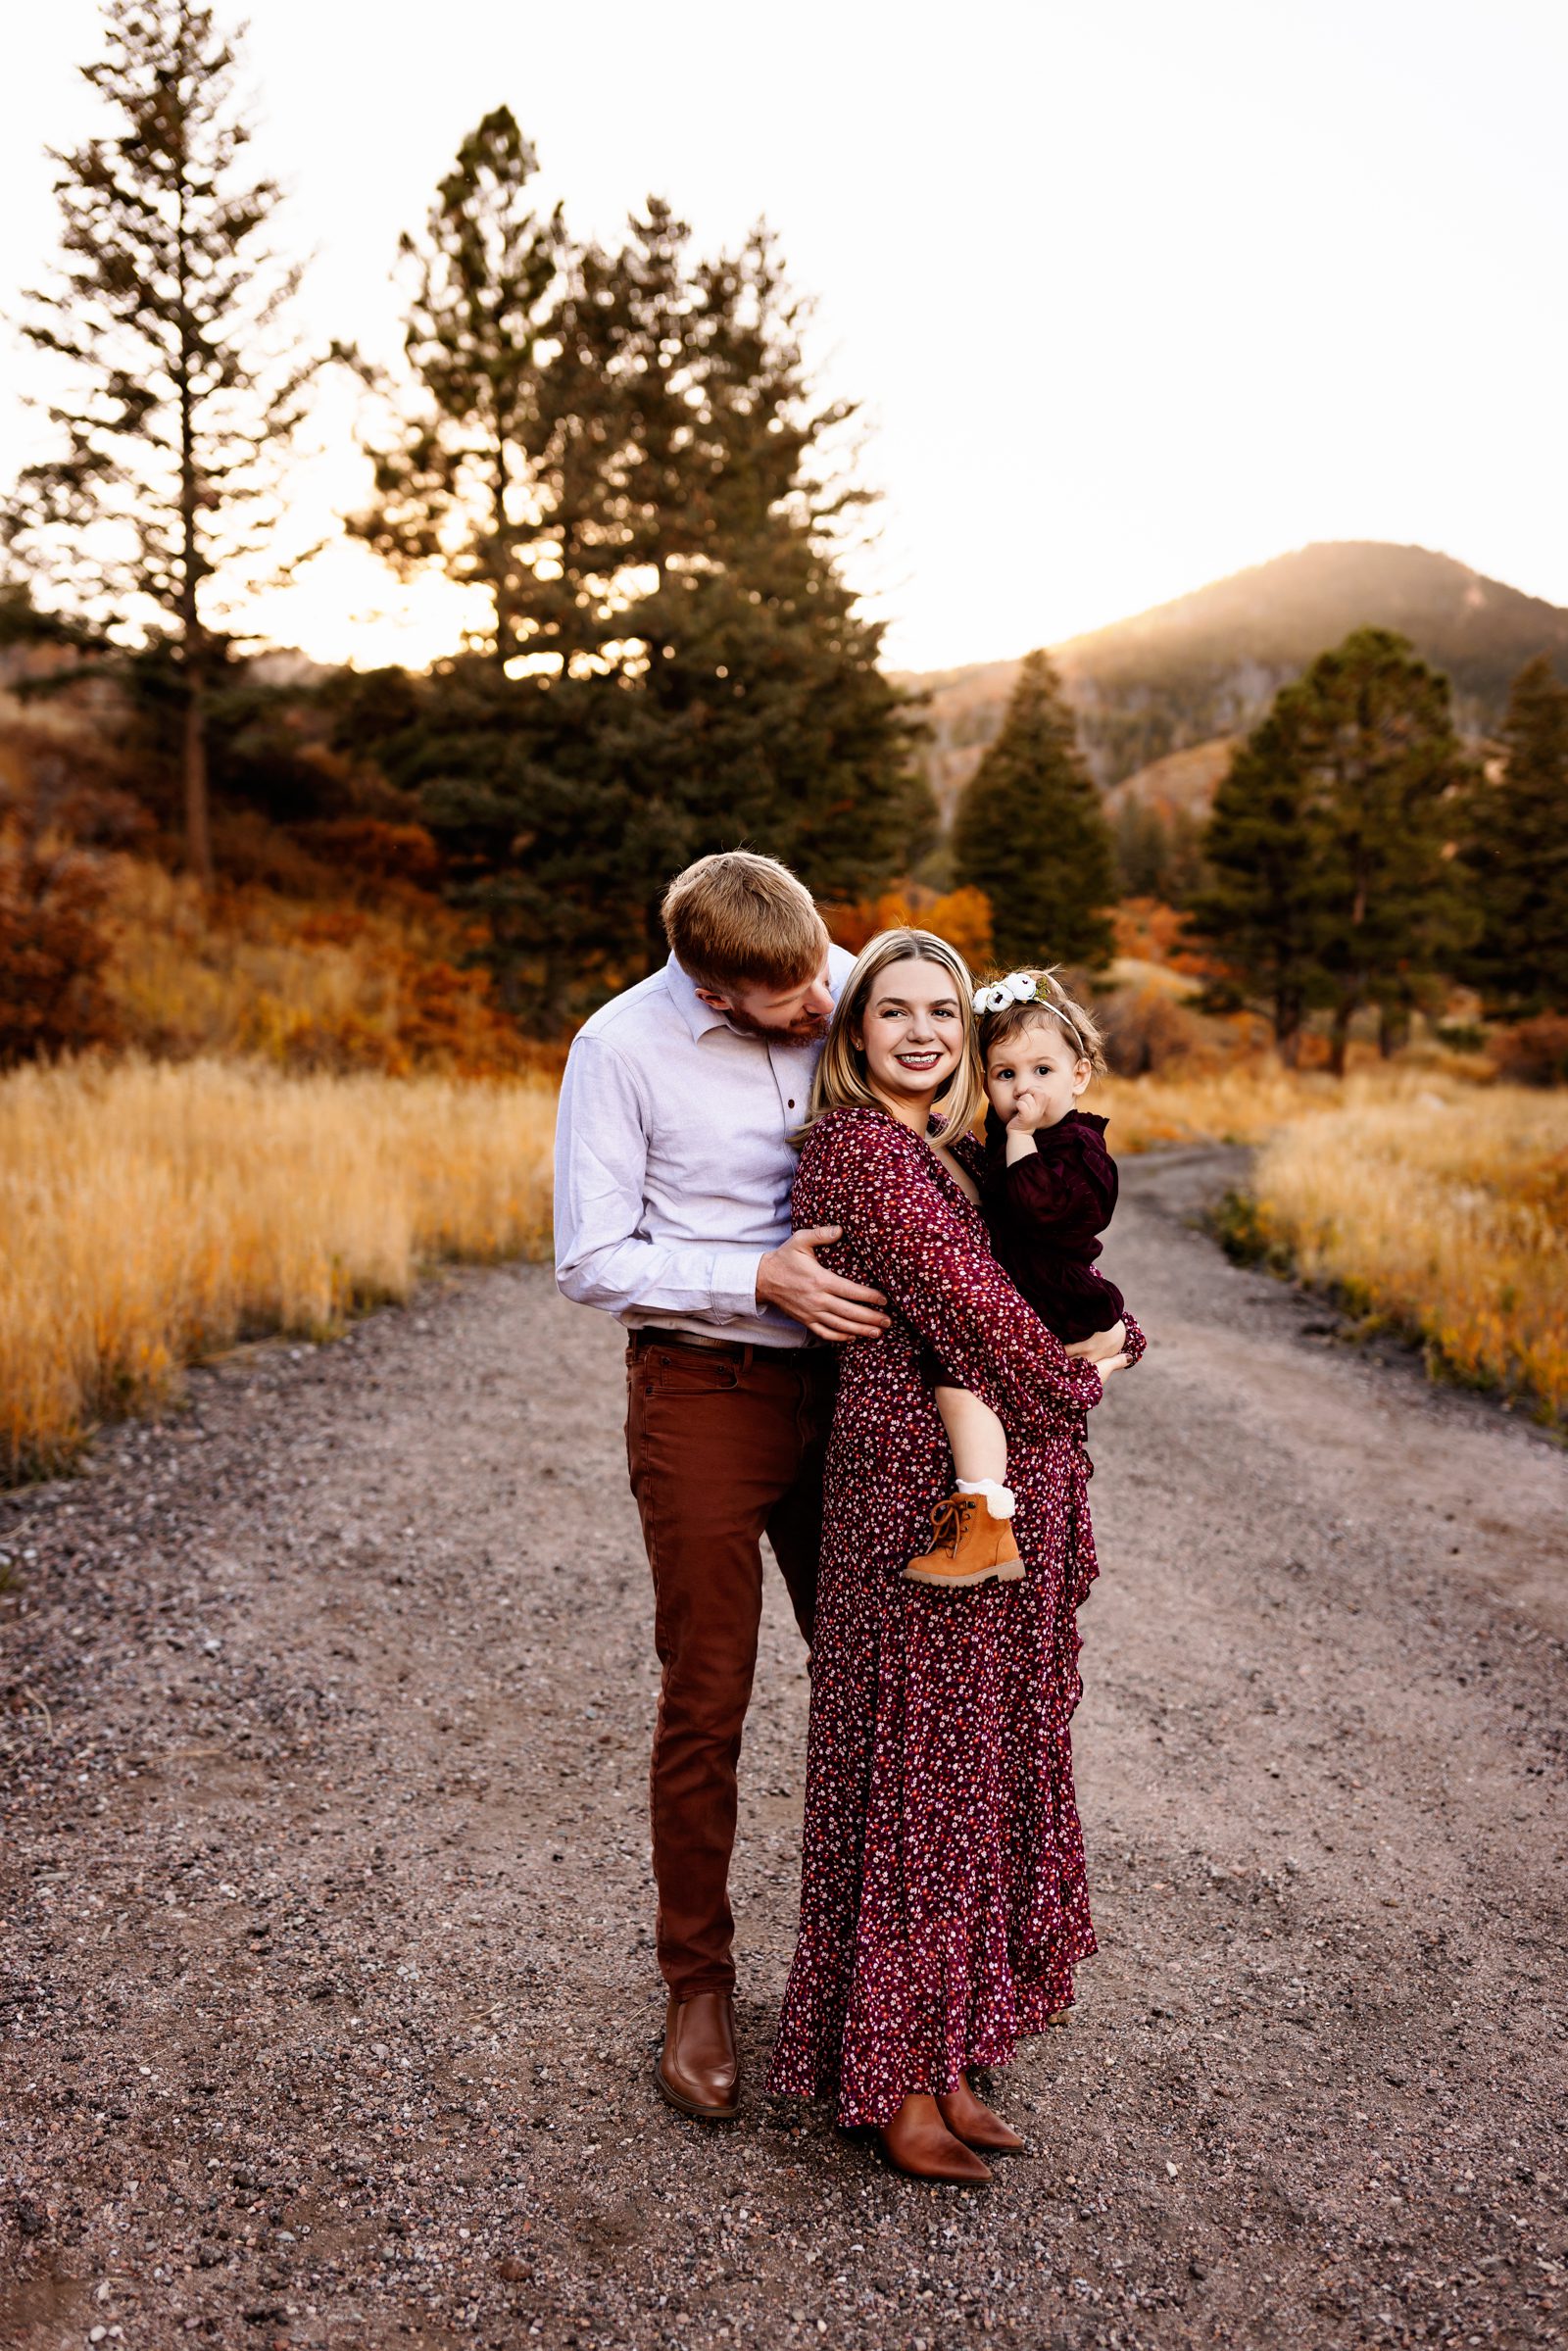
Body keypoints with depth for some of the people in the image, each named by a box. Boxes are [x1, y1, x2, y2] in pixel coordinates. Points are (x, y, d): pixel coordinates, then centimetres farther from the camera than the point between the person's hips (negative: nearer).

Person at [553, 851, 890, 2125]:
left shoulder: (854, 990, -2)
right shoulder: (624, 1046, -13)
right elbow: (591, 1259, -11)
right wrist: (759, 1280, -22)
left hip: (840, 1381, 4)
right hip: (704, 1389, -4)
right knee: (706, 1704, 5)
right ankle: (699, 1987, 26)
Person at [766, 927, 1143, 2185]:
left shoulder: (960, 1155, 16)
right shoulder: (856, 1146, -11)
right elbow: (962, 1296, -15)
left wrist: (1112, 1336, 0)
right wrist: (1065, 1385, -2)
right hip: (928, 1489, -9)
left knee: (984, 1767, 15)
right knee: (914, 1772, 2)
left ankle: (945, 2055, 29)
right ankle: (889, 2077, 19)